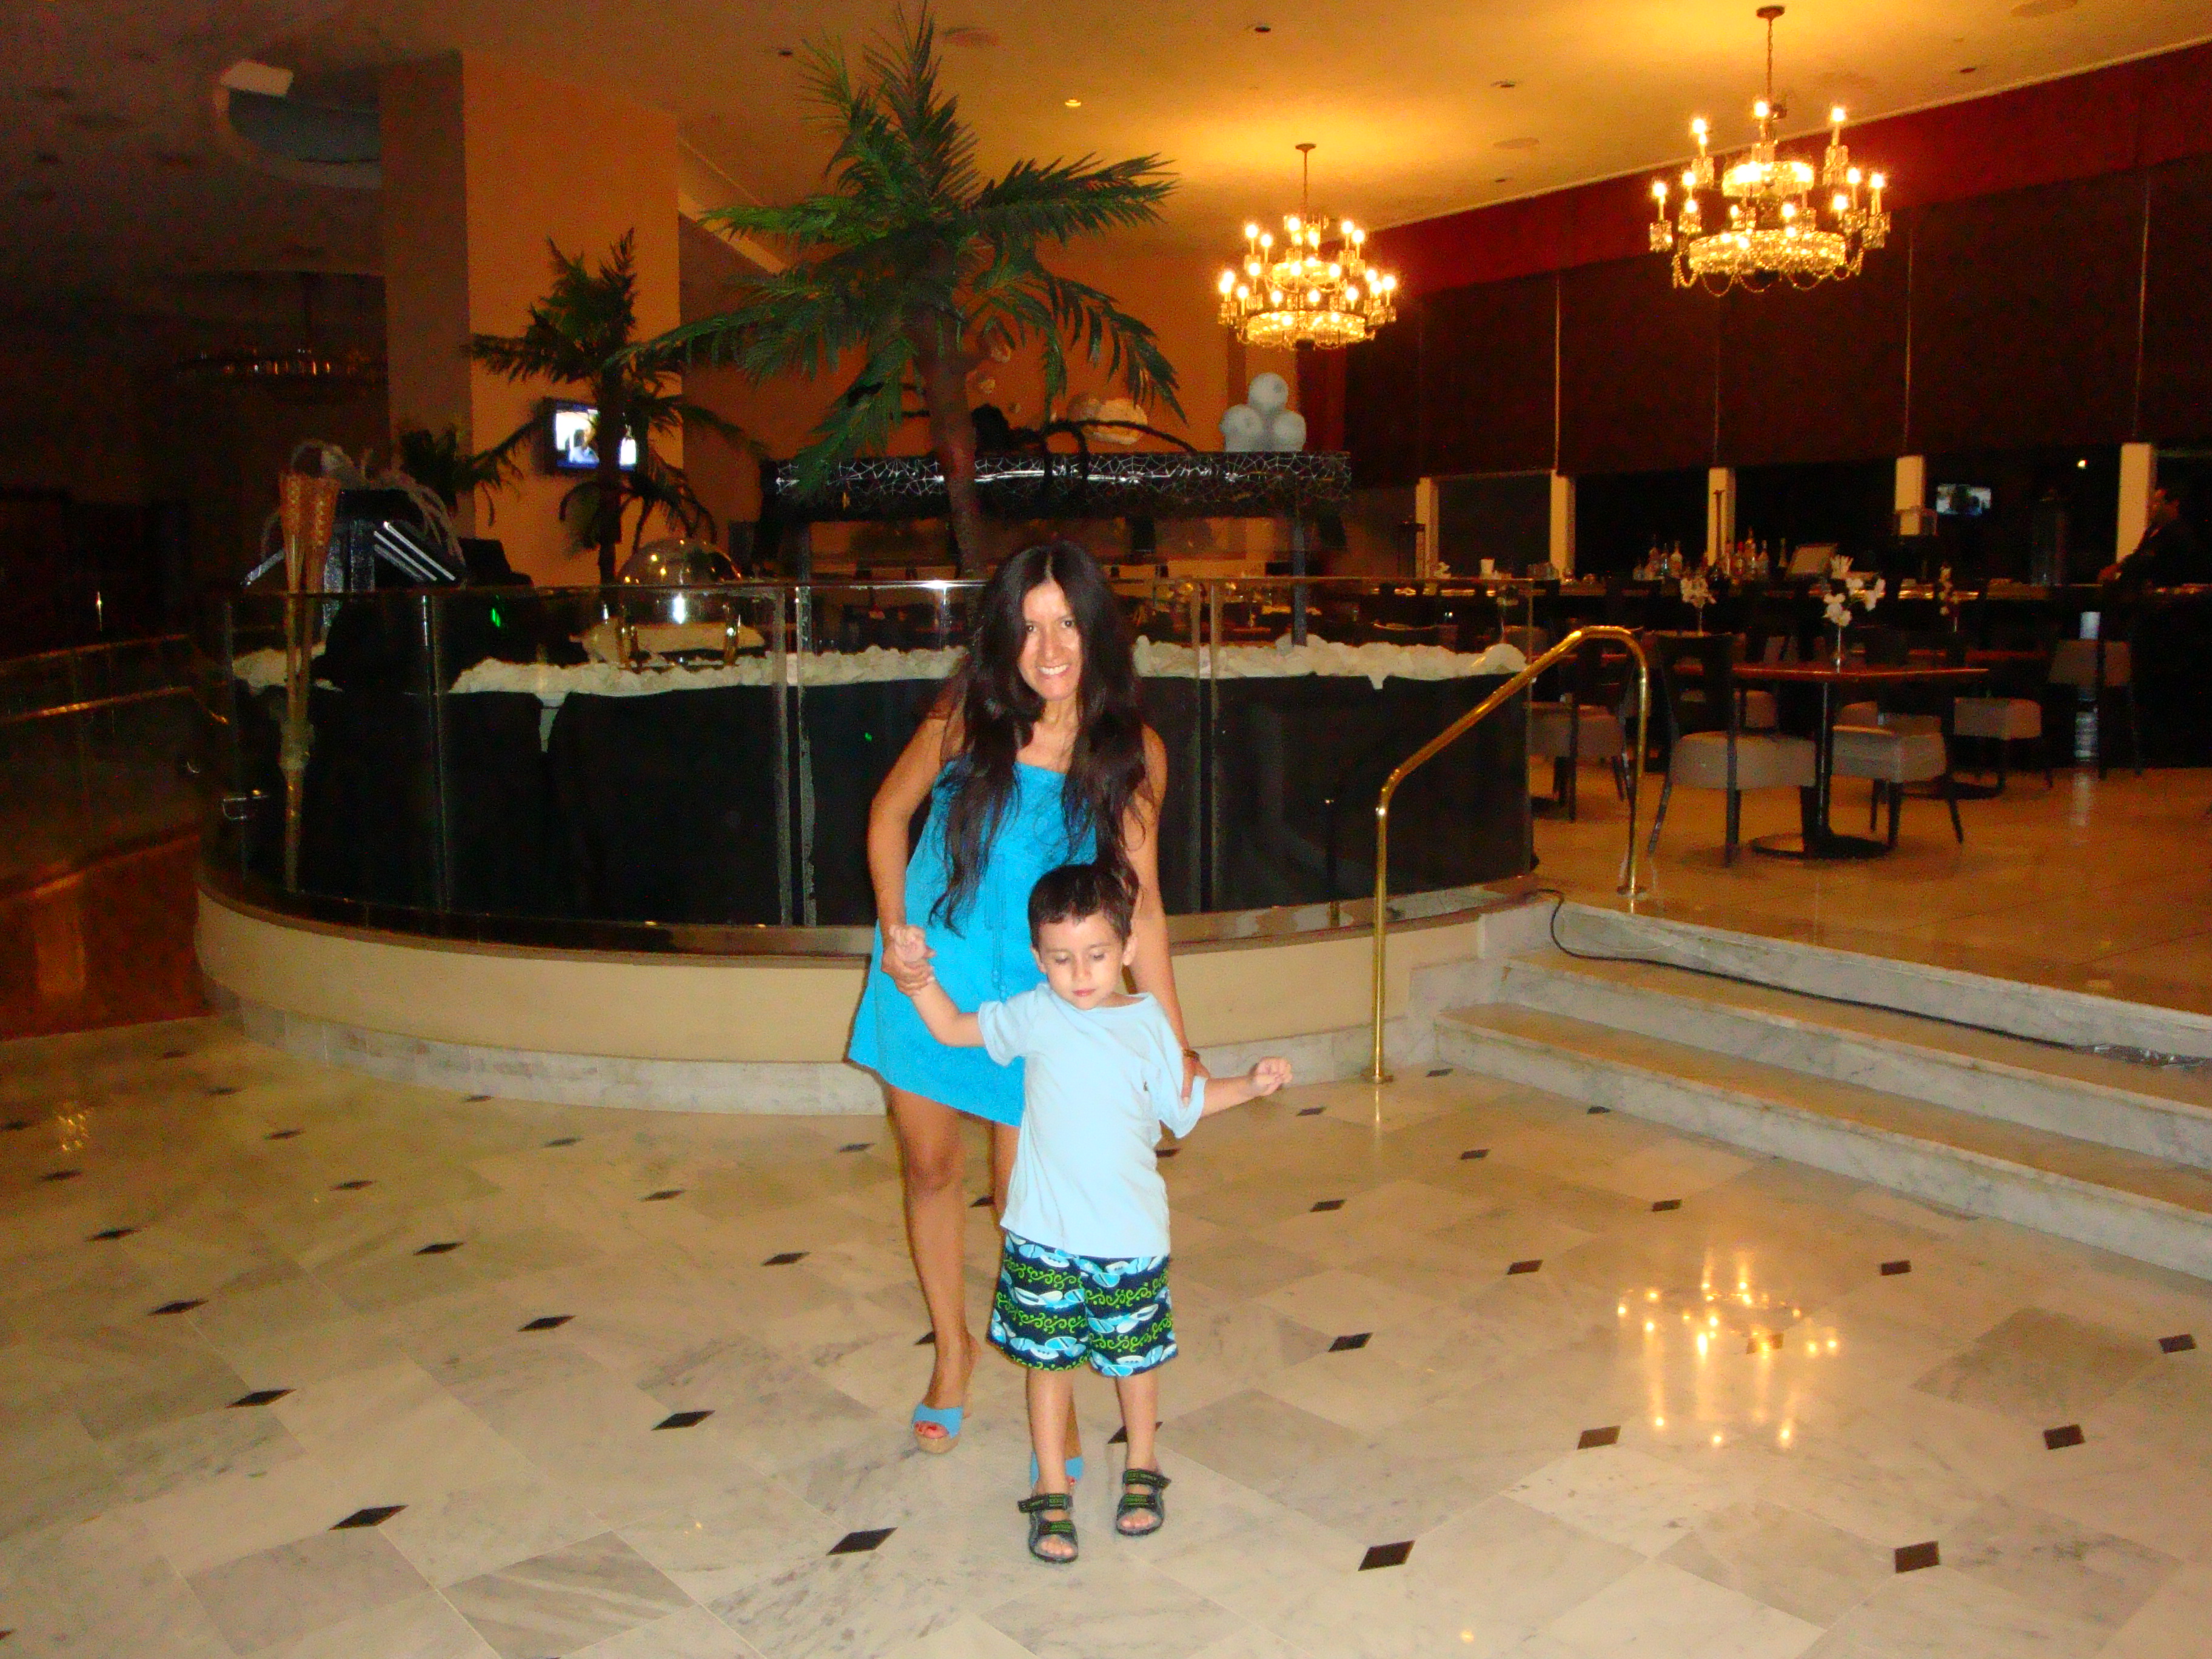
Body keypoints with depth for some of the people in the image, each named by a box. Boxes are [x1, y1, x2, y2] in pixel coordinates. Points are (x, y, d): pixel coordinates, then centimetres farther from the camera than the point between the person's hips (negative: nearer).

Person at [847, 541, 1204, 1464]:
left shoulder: (1131, 754, -11)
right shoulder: (966, 718, -12)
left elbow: (1138, 901, -5)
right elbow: (889, 813, 4)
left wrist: (1173, 1040, -7)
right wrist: (894, 925, -9)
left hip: (1036, 999, -2)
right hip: (928, 974, 2)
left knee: (1024, 1197, 3)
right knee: (928, 1170, 15)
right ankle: (952, 1349, 40)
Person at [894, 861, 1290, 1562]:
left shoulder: (1148, 1021, -1)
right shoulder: (1034, 1017, -3)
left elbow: (1184, 1104, 12)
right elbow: (952, 1029, 7)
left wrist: (1251, 1083, 3)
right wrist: (918, 975, -7)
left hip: (1131, 1233, 1)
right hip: (1044, 1233, 0)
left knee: (1136, 1355, 14)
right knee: (1049, 1358, 7)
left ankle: (1142, 1469, 37)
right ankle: (1051, 1492, 23)